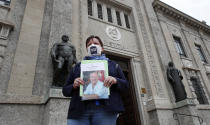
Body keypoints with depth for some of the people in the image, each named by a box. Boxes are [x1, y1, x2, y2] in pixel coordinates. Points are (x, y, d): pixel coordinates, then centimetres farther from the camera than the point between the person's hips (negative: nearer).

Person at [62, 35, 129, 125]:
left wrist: (115, 80, -7)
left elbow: (125, 85, 15)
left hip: (105, 109, 0)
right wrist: (74, 86, -4)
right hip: (79, 111, 1)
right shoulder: (78, 66, 21)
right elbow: (65, 90, 19)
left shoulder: (112, 65, 19)